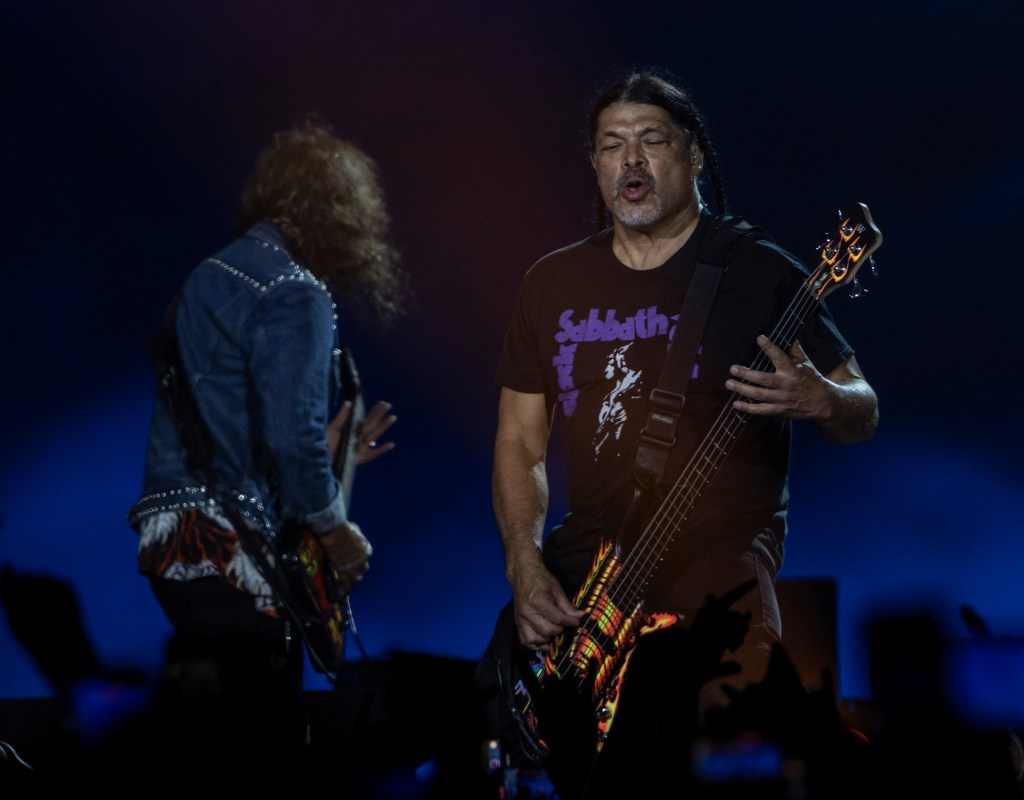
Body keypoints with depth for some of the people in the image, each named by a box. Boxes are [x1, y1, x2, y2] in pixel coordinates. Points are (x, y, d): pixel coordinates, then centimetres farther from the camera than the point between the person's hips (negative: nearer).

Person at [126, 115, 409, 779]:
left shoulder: (212, 277, 17)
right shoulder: (297, 297, -11)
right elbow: (292, 435, -21)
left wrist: (325, 456, 24)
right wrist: (337, 529, -7)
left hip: (170, 536, 9)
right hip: (232, 551, -9)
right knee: (270, 744, -7)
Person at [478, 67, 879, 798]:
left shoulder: (755, 271, -2)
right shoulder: (554, 282, 12)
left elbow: (864, 413, 1)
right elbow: (520, 441, 15)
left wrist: (822, 401, -23)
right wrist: (525, 565, -1)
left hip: (720, 553, -5)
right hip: (587, 560, 5)